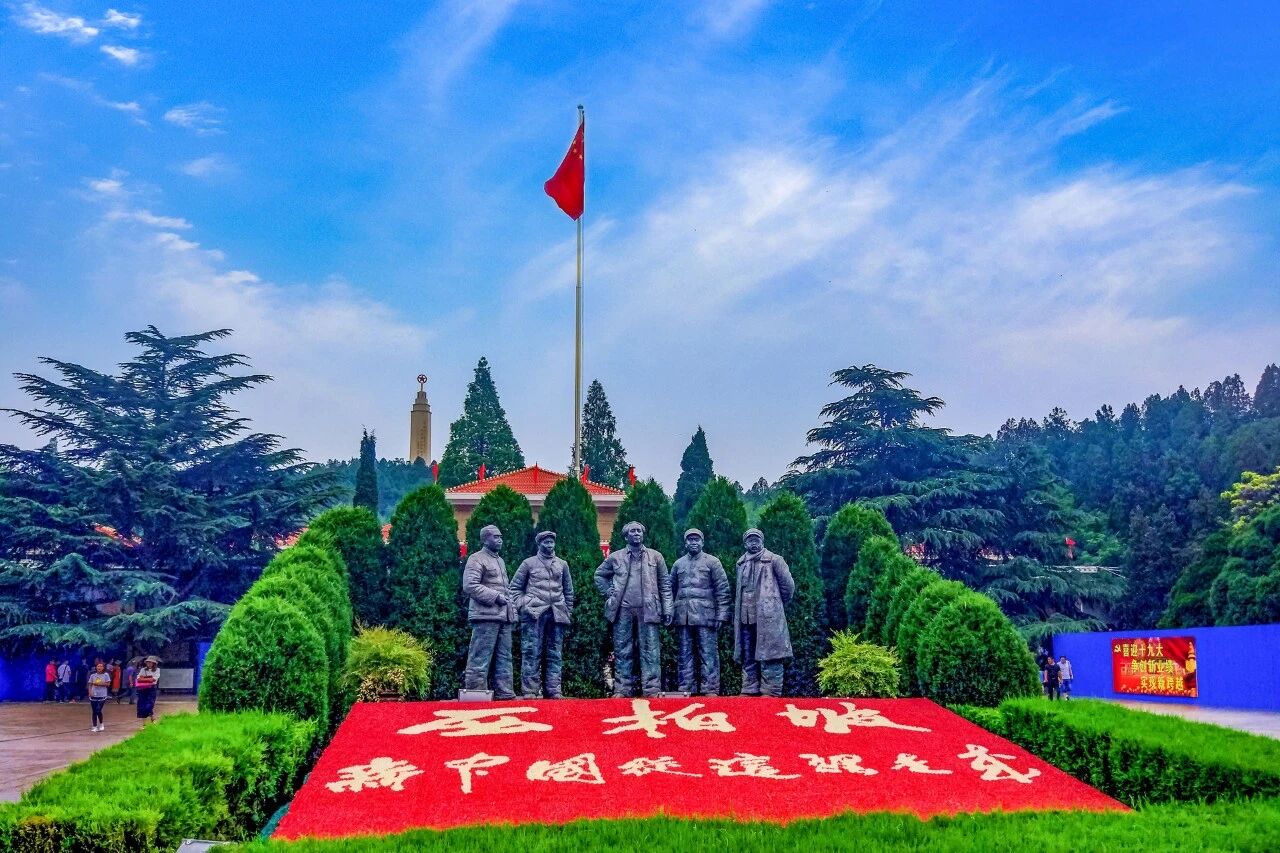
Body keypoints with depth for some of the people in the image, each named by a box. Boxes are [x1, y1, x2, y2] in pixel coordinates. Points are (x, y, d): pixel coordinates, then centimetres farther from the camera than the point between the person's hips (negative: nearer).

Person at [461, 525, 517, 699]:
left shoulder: (500, 561, 23)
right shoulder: (477, 559, -4)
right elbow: (470, 586, -15)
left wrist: (512, 610, 17)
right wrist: (495, 596, -16)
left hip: (503, 616, 9)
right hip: (486, 615, -9)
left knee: (504, 657, 9)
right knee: (480, 658, -8)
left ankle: (505, 693, 12)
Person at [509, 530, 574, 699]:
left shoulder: (562, 564, 15)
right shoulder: (529, 563, 7)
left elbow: (568, 590, 18)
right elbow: (515, 587, 8)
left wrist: (569, 612, 12)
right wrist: (521, 605, -4)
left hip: (557, 613, 3)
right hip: (534, 613, -3)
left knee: (555, 653, 4)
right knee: (532, 652, -5)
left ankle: (554, 690, 6)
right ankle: (529, 690, -4)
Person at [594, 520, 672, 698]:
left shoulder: (655, 556, 9)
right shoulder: (616, 557, 10)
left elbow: (665, 584, 7)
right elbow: (599, 575, 21)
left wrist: (667, 609, -1)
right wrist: (608, 593, 7)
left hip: (647, 609, -1)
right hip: (623, 610, 1)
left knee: (650, 651, -3)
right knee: (623, 652, 3)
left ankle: (652, 690, -3)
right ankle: (622, 690, 8)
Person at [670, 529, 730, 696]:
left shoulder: (712, 562, 4)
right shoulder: (678, 564, 15)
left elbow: (723, 590, 0)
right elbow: (671, 590, 18)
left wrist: (721, 615, -7)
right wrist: (670, 613, 9)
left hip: (705, 616, -4)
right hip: (682, 617, 4)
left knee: (708, 653, -4)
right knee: (684, 654, 5)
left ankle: (710, 689, -2)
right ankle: (686, 689, 10)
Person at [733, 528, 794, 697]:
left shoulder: (773, 560, 0)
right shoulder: (741, 563, 17)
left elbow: (788, 585, 2)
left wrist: (778, 603, 9)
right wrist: (737, 613, 15)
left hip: (768, 616, -6)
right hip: (745, 617, 6)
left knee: (768, 655, -7)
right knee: (748, 657, 8)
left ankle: (771, 691, -6)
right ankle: (750, 690, 14)